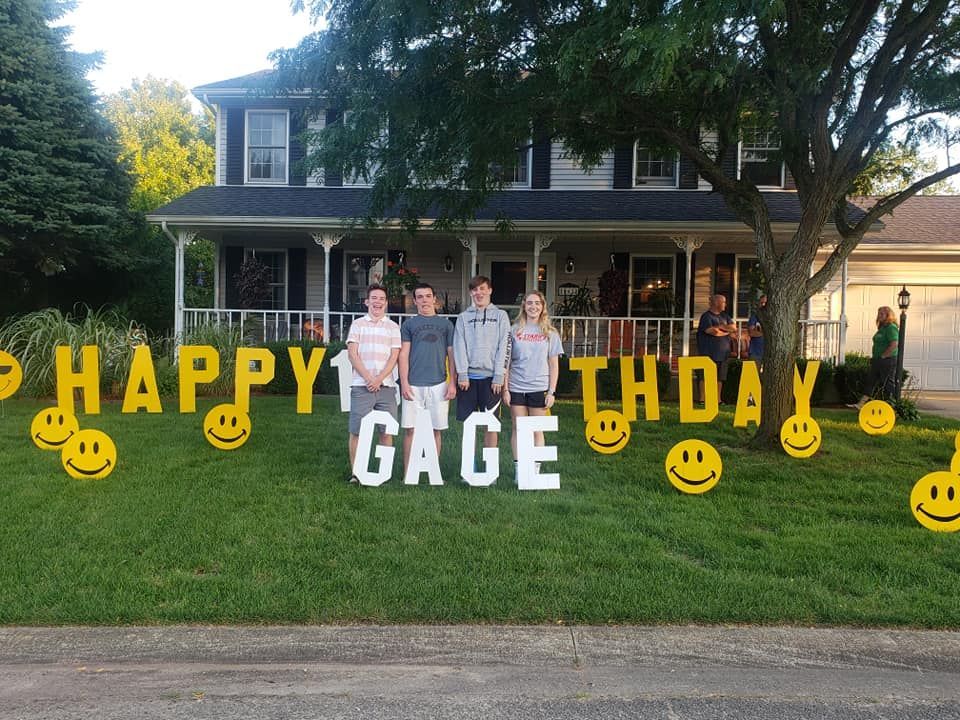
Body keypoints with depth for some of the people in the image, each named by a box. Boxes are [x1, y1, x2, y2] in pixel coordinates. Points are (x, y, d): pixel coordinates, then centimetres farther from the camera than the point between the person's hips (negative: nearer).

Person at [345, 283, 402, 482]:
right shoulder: (358, 324, 9)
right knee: (357, 431, -1)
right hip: (361, 386, -1)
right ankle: (355, 472, 7)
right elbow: (352, 354, 1)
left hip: (386, 386, 1)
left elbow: (394, 356, 4)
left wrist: (379, 379, -9)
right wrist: (368, 378, -9)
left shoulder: (393, 327, 11)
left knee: (386, 430, 2)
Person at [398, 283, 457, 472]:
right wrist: (404, 383, -4)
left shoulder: (446, 324, 12)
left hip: (439, 384, 1)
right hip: (414, 384, -1)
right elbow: (404, 355, 5)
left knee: (435, 429, 5)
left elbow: (451, 355, 10)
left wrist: (453, 383, 2)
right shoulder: (409, 324, 10)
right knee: (411, 429, 0)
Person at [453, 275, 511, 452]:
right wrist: (462, 374, -6)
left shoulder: (500, 315, 7)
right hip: (468, 376, 1)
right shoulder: (463, 317, 11)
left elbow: (503, 347, 0)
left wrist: (499, 376, -8)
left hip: (490, 376, -1)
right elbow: (459, 346, 4)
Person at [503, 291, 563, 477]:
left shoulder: (550, 333, 4)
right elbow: (506, 362, 4)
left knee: (537, 430, 6)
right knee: (518, 429, 5)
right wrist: (505, 389, -1)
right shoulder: (515, 330, 3)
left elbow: (554, 365, 5)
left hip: (539, 388, 0)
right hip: (516, 388, 0)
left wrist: (552, 391, -1)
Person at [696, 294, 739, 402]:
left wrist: (720, 327, -10)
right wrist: (728, 333, -3)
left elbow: (734, 327, 6)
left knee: (720, 377, 8)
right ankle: (702, 399, 1)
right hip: (709, 353, -7)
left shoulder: (724, 316, 17)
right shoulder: (706, 316, -6)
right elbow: (713, 332, -17)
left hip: (723, 352, 7)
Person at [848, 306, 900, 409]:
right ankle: (860, 404, 7)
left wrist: (883, 356, -17)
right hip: (877, 361, 10)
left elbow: (894, 345, -22)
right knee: (870, 382, 7)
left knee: (888, 385, -1)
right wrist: (874, 356, 14)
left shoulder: (891, 327, -13)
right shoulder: (882, 327, 16)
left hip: (888, 361, -10)